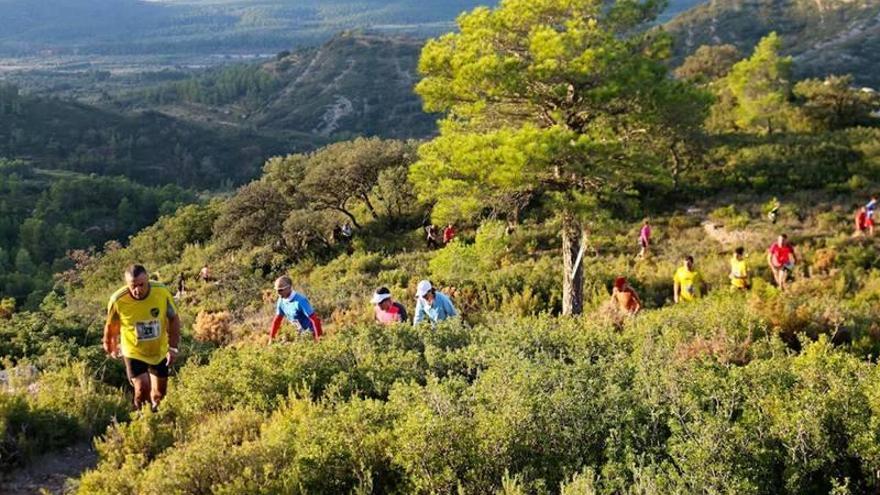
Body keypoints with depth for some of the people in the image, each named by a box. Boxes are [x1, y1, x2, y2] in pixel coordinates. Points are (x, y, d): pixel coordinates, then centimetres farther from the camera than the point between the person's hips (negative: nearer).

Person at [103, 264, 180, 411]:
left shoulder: (162, 292, -24)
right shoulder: (118, 300, -27)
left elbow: (173, 319, -8)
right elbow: (111, 324, -5)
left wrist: (173, 347, -9)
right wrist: (108, 343, 12)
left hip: (159, 351, 2)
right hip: (134, 352, -2)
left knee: (160, 392, 15)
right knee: (142, 389, -15)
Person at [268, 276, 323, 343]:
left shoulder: (300, 300, -27)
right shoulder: (281, 301, -4)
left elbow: (315, 319, -28)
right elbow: (277, 320, 8)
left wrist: (319, 337, -30)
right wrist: (271, 338, 6)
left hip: (311, 332, -7)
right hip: (302, 333, 7)